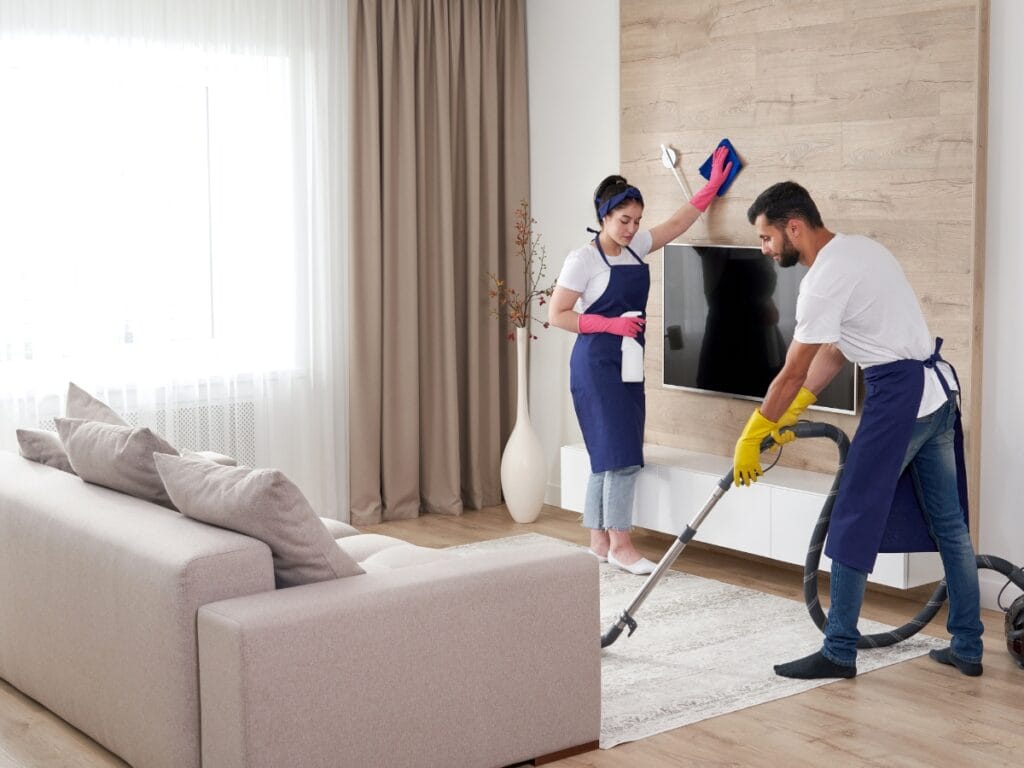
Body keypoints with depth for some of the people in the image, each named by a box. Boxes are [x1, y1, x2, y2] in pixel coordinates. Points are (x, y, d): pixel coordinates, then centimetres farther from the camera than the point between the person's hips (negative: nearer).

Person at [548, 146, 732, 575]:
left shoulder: (635, 248, 9)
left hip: (629, 363, 8)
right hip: (597, 365, -8)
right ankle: (620, 545, -3)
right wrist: (610, 324, -19)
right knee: (620, 454, -10)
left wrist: (712, 187, 19)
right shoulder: (583, 260, -11)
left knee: (610, 455, 10)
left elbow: (677, 223, 22)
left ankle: (599, 541, 16)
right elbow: (557, 315, -12)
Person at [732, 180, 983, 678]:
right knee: (950, 524, 12)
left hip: (898, 396, -10)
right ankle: (967, 648, 19)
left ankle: (839, 653, 4)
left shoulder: (825, 279, -16)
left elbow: (792, 374, -13)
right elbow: (836, 349, 17)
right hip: (938, 390, 10)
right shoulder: (859, 248, 14)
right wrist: (793, 410, 16)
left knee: (854, 525, -2)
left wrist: (750, 440, -3)